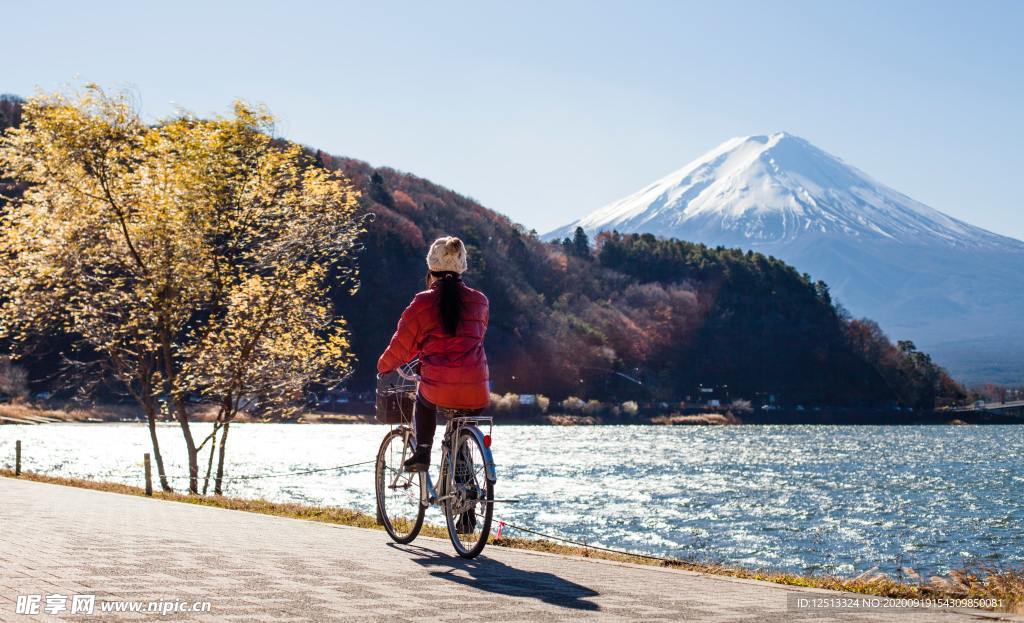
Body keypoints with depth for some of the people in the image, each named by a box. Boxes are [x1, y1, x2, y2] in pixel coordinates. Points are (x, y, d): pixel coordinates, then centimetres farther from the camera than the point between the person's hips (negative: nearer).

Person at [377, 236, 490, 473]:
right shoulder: (480, 300, 10)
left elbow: (401, 347, 6)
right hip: (475, 393, 2)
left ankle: (422, 452, 20)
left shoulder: (422, 302, 1)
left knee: (424, 402, 33)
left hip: (439, 388, -2)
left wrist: (383, 367, 27)